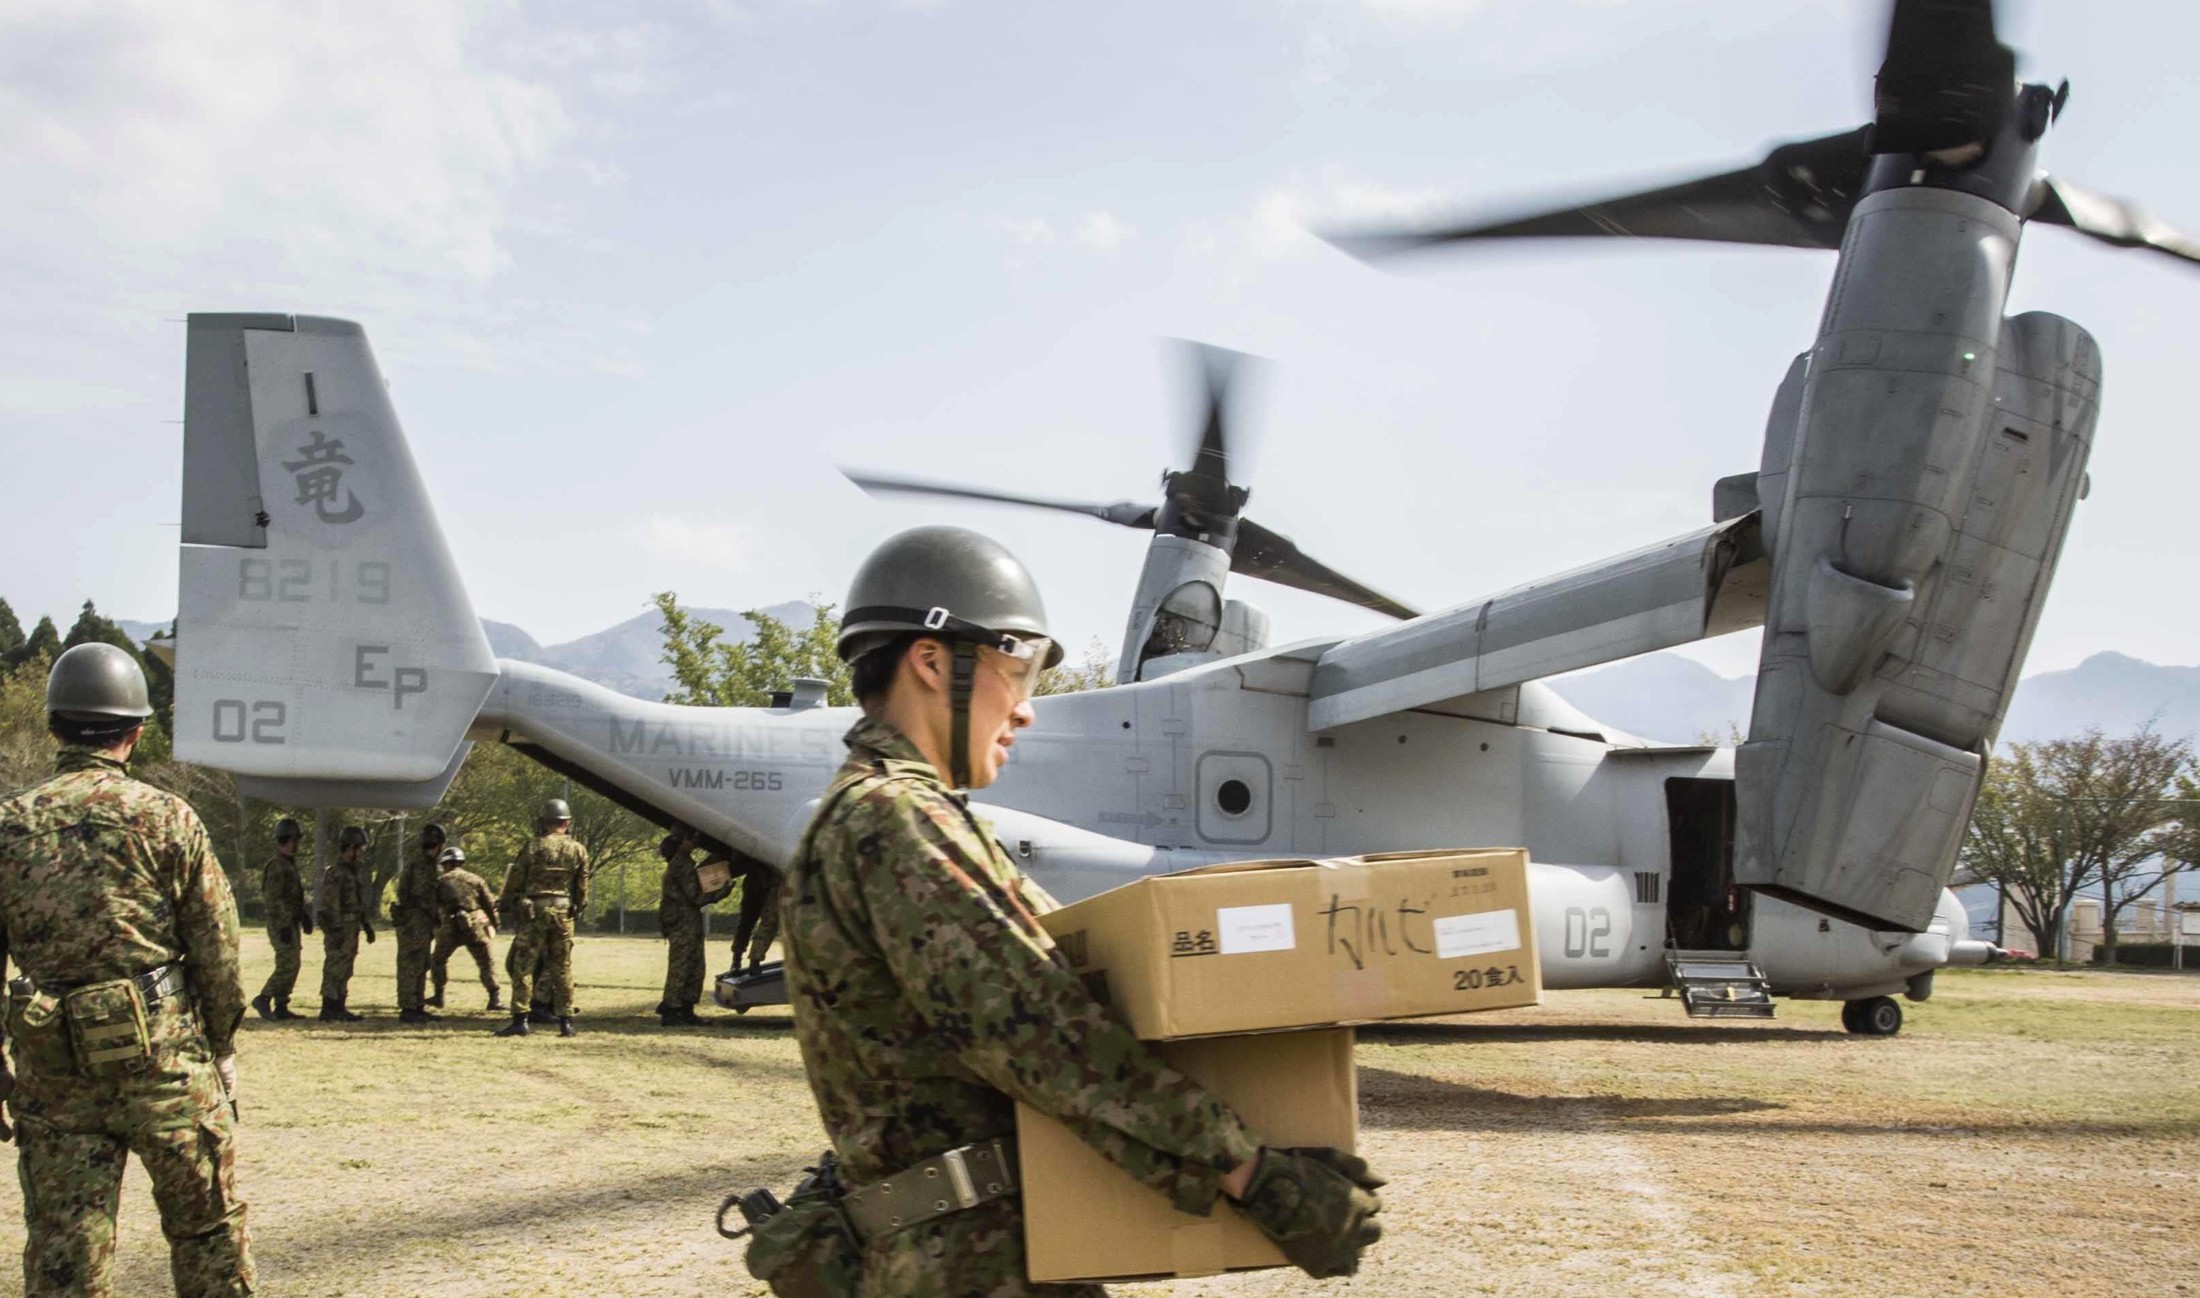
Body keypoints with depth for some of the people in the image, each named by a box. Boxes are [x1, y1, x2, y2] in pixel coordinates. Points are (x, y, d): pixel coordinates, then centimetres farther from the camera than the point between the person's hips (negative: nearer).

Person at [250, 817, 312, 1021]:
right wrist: (283, 927, -23)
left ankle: (281, 1007, 11)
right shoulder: (276, 866, -15)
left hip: (291, 923, 10)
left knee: (291, 966, 9)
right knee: (287, 965, -13)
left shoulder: (289, 864, 16)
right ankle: (263, 998, -8)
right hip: (282, 924, -10)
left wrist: (304, 915, 19)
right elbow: (273, 898, -21)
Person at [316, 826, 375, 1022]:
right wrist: (336, 932, -22)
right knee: (334, 969, -6)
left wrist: (368, 925, 18)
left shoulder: (357, 870, 14)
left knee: (345, 971, 12)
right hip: (339, 927, -9)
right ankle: (328, 1010, -3)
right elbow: (330, 904, -19)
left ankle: (339, 1008, 17)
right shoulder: (336, 873, -15)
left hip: (352, 928, 9)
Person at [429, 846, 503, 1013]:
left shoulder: (441, 882, 8)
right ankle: (495, 998, -7)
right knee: (485, 963, 5)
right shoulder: (474, 879, 12)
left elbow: (433, 907, 9)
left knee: (438, 959, 21)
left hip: (451, 926, -1)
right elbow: (490, 903, 10)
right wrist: (494, 924, 18)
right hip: (475, 925, 1)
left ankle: (438, 996, 23)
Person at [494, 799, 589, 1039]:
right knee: (562, 968, 7)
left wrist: (505, 905, 12)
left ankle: (520, 1020, -4)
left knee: (522, 965, 1)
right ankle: (566, 1022, 6)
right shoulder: (578, 851, 5)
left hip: (533, 911, -3)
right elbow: (582, 888, 8)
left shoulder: (532, 848, -3)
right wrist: (579, 910, 19)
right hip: (563, 912, 3)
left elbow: (515, 883, -1)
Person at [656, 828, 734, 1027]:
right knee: (679, 969, -7)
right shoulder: (682, 865, -15)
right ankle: (669, 1013, -4)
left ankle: (686, 1011, 16)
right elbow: (696, 896, -18)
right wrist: (724, 890, -13)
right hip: (683, 926, -10)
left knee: (695, 968, 12)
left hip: (688, 924, 10)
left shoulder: (682, 863, 18)